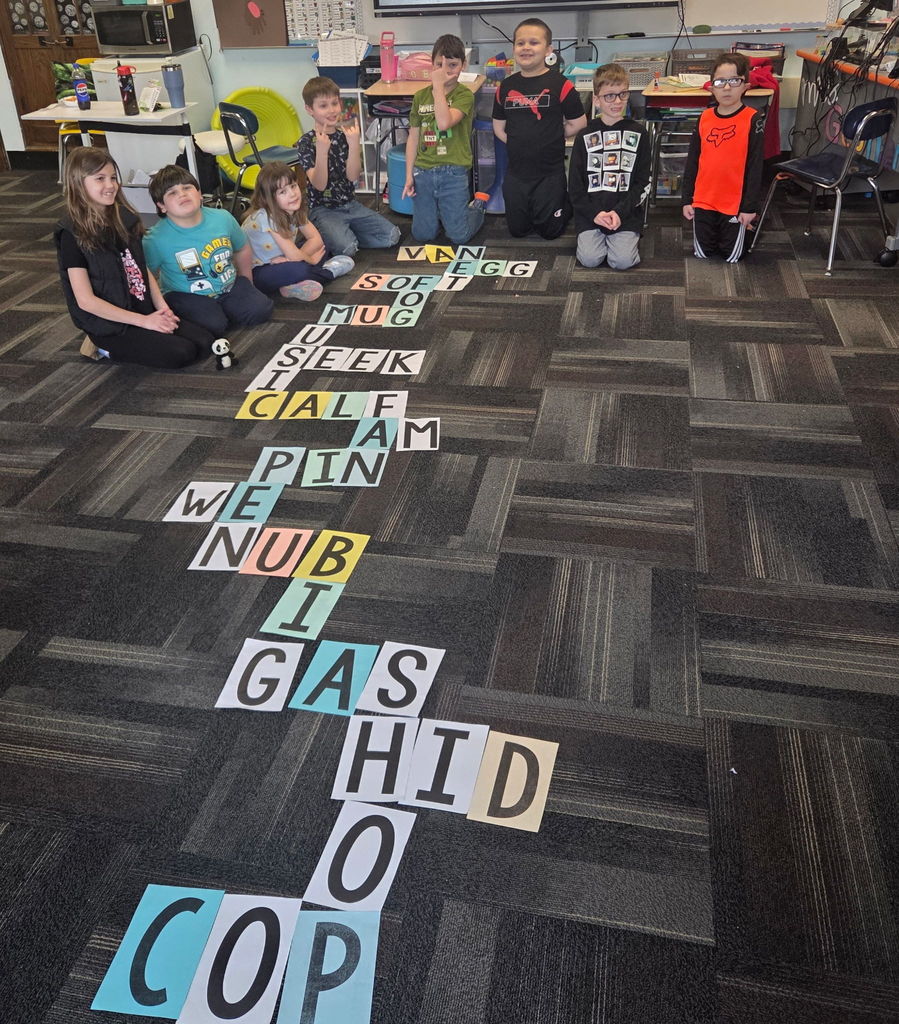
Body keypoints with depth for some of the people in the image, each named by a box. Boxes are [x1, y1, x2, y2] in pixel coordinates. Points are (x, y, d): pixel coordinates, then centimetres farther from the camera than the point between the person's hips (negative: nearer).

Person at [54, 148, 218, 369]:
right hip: (110, 325, -7)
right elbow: (85, 300, -16)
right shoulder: (73, 235, -14)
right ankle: (108, 348, -1)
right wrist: (144, 321, -17)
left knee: (206, 342, -8)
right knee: (181, 353, -22)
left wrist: (162, 308, -5)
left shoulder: (124, 219, 6)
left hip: (145, 310, 7)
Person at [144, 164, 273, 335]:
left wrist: (246, 282, 17)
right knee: (213, 325, -29)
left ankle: (222, 309, 10)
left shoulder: (223, 218, -8)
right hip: (186, 295, -4)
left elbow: (243, 250, 11)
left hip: (230, 286, 4)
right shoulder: (156, 239, -20)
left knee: (261, 309, -15)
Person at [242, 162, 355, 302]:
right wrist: (311, 259, -6)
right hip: (255, 274, -8)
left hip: (280, 263, 9)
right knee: (299, 270, -36)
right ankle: (330, 271, -6)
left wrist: (291, 258, -20)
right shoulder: (265, 217, -27)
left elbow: (316, 239, -4)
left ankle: (295, 286, -15)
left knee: (322, 247, 2)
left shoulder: (294, 210, -4)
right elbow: (294, 256, -26)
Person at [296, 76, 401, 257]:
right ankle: (324, 237, 2)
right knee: (347, 248, -31)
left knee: (392, 236, -10)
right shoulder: (306, 143, -7)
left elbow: (353, 177, -8)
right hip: (323, 210, -5)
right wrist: (322, 151, -31)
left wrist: (353, 144, -21)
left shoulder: (345, 135, 5)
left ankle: (340, 235, 4)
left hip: (350, 205, 5)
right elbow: (319, 185, -18)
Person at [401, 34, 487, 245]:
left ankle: (478, 205, 30)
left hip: (453, 172, -3)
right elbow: (413, 137, 9)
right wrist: (409, 175, 4)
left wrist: (438, 86, -17)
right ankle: (441, 211, 35)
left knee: (459, 236, -1)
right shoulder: (420, 96, 8)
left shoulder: (464, 94, -4)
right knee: (422, 234, 3)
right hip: (423, 172, 4)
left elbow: (444, 123, -22)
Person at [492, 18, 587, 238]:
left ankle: (567, 204, 39)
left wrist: (550, 138, 0)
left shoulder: (559, 84, -10)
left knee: (550, 231, 10)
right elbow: (499, 128, 9)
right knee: (516, 230, 15)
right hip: (516, 172, 4)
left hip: (550, 173, -4)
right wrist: (521, 144, 0)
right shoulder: (506, 86, 2)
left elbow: (577, 124, -6)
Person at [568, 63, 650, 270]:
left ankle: (628, 237, 14)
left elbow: (643, 182, 2)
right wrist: (594, 213, -10)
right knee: (589, 259, -20)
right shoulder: (585, 136, 7)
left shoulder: (637, 133, 6)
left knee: (623, 261, -20)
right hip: (590, 213, 1)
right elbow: (575, 185, 4)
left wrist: (620, 212, -12)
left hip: (626, 214, -1)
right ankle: (598, 236, 14)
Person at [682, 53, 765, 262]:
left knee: (732, 257, 9)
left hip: (735, 203, -3)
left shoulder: (753, 119, -9)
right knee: (702, 254, 13)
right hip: (703, 201, 3)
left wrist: (750, 206, -10)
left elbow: (755, 165, -8)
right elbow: (692, 161, 7)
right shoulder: (704, 118, 2)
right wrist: (687, 199, 5)